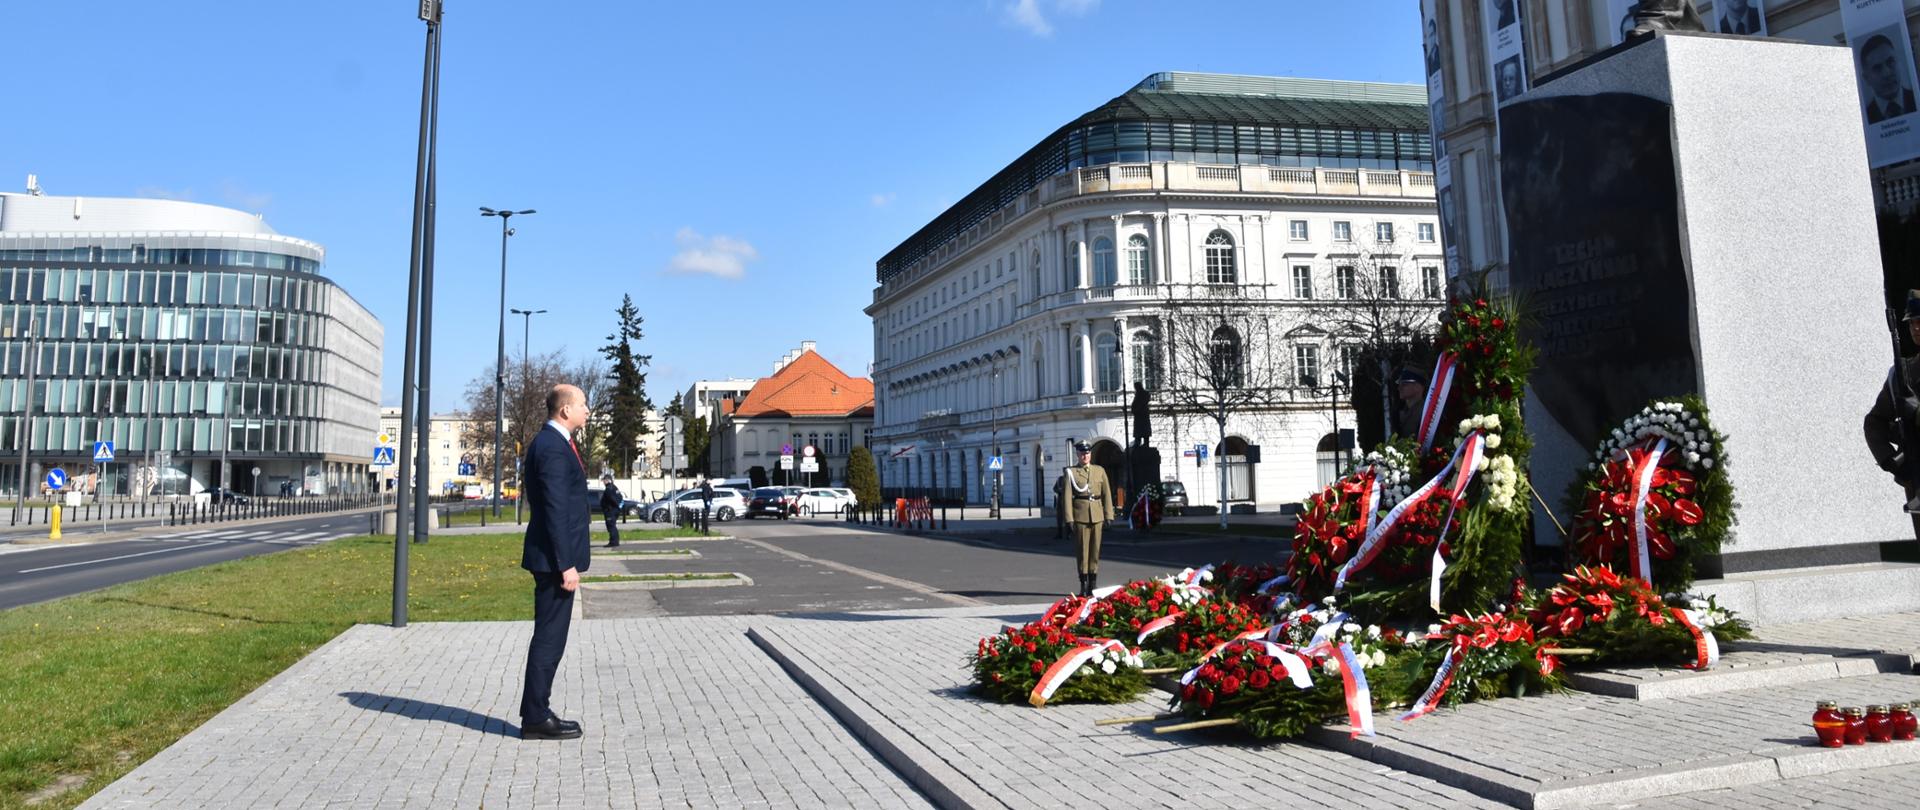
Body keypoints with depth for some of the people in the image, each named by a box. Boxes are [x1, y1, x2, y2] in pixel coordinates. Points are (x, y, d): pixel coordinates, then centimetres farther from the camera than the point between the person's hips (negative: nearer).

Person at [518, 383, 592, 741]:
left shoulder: (552, 443, 16)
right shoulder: (552, 447, -17)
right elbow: (555, 510, -21)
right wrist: (565, 564, -21)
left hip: (555, 558, 11)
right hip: (555, 558, -11)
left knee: (550, 636, 15)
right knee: (549, 637, -4)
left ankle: (537, 712, 22)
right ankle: (536, 719, 4)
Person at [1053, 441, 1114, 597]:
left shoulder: (1100, 471, 11)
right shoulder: (1070, 472, 2)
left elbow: (1107, 494, 9)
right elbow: (1067, 496, -4)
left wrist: (1108, 516, 1)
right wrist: (1069, 518, -11)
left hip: (1097, 516, 3)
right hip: (1080, 515, -3)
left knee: (1095, 549, 4)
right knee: (1082, 550, 0)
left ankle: (1092, 585, 11)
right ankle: (1083, 585, 6)